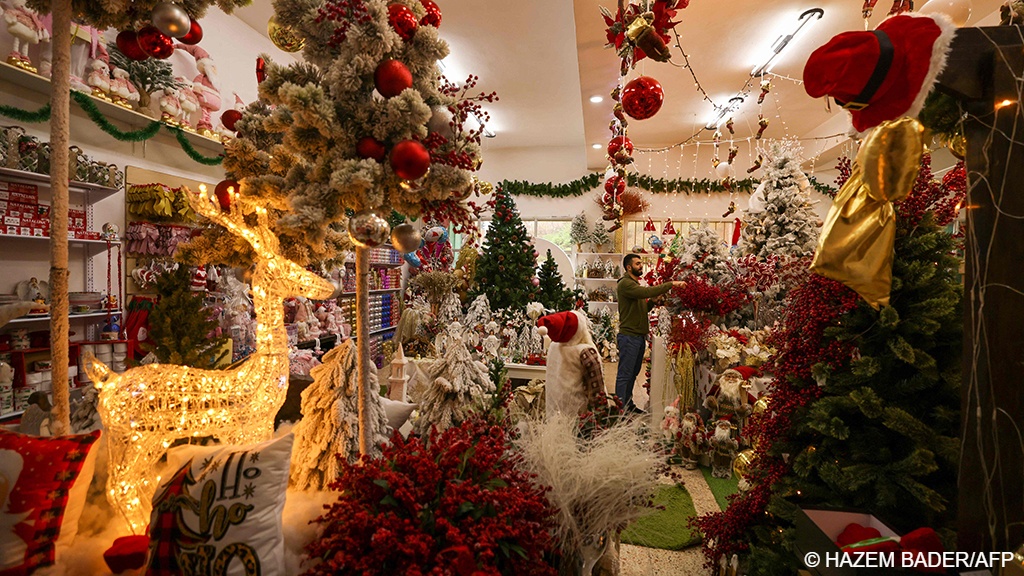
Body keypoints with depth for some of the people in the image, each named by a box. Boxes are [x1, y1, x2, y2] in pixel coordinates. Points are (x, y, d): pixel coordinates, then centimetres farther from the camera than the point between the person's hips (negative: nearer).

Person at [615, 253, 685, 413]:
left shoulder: (636, 284, 21)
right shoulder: (625, 283, -13)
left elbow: (643, 306, 17)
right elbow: (647, 292, -28)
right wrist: (671, 284, -25)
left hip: (639, 335, 10)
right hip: (629, 336, -10)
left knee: (633, 373, 15)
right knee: (624, 375, -4)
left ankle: (629, 405, 25)